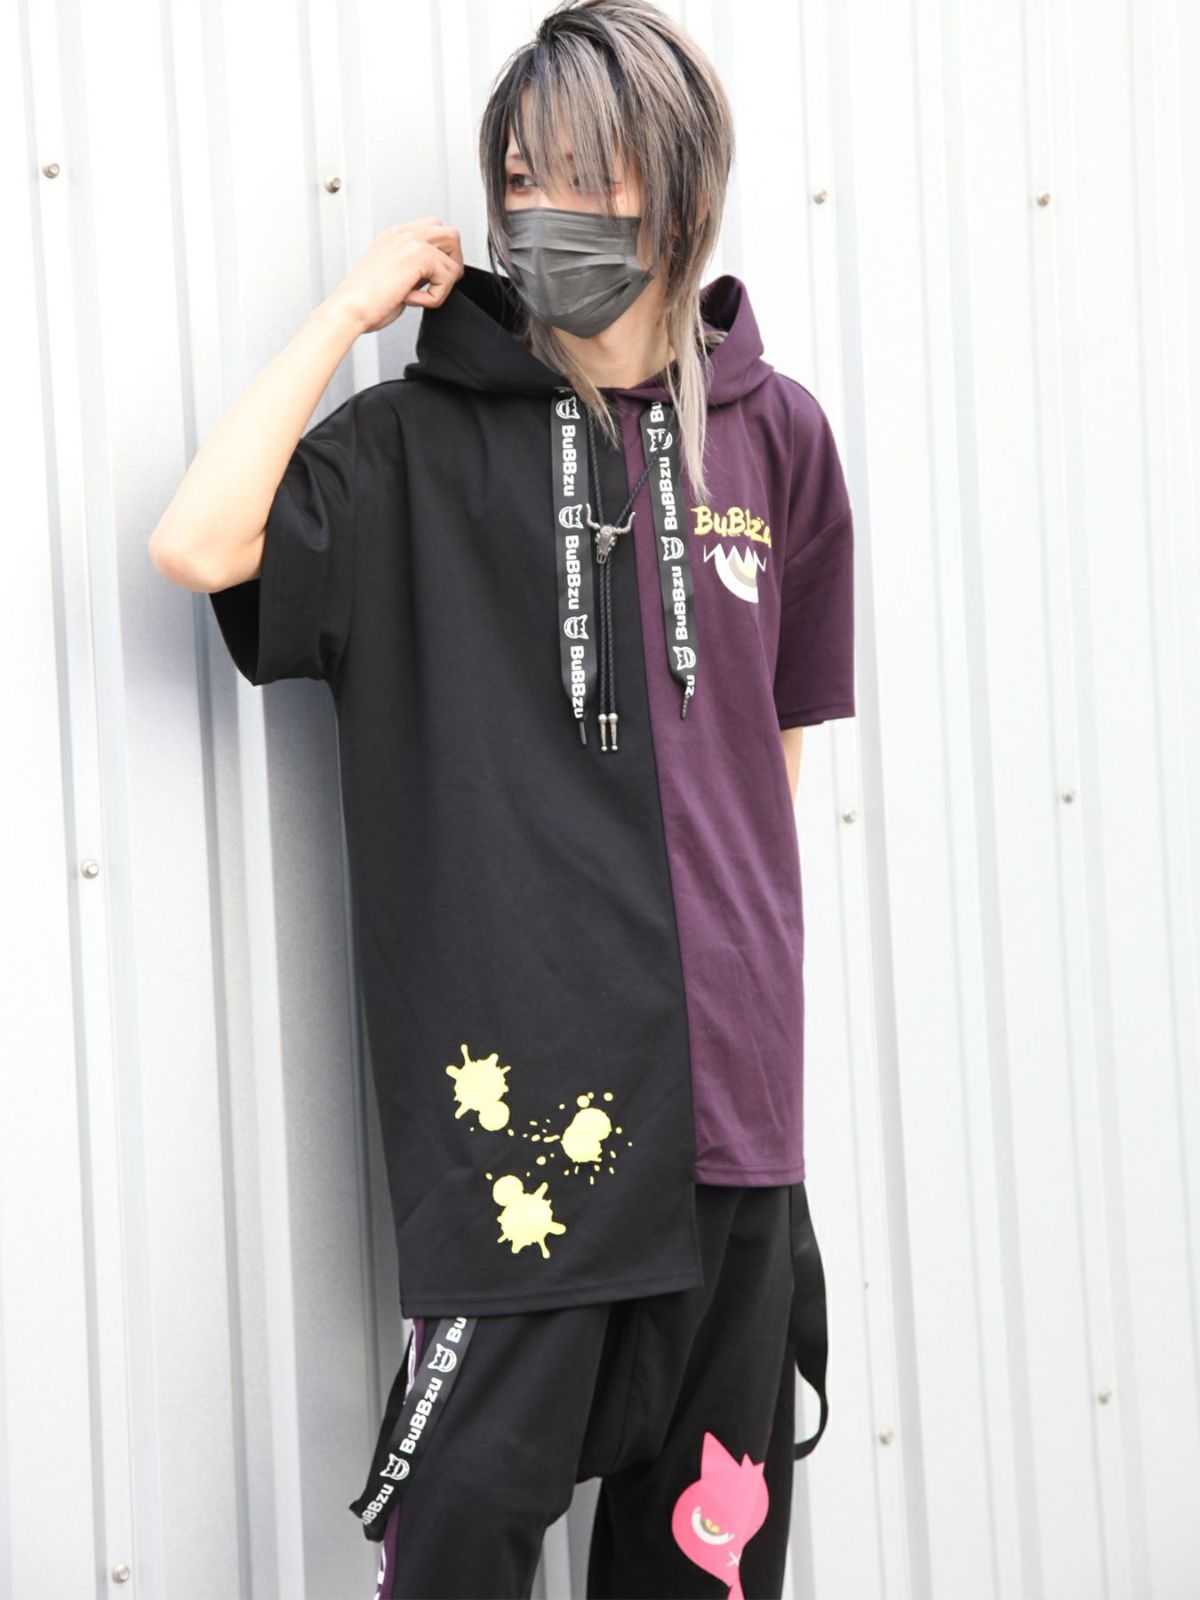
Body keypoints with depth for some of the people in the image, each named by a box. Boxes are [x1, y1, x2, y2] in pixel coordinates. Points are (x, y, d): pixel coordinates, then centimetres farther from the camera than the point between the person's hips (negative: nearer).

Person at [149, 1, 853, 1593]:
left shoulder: (774, 433, 7)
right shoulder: (429, 437, -1)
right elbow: (198, 544, -17)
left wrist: (734, 914, 14)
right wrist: (347, 311, -10)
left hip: (725, 1046, 3)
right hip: (518, 1052, -3)